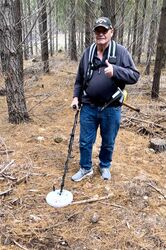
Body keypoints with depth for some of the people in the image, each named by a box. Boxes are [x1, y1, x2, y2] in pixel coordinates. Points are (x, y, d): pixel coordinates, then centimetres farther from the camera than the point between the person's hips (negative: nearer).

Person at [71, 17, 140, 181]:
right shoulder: (88, 53, 5)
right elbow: (79, 78, 14)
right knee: (85, 141, 12)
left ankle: (105, 166, 40)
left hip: (111, 108, -2)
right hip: (88, 107, 2)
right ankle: (86, 168, 34)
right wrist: (76, 96, 5)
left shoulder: (120, 52, -5)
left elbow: (134, 76, -12)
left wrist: (115, 70, -27)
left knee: (108, 142, 15)